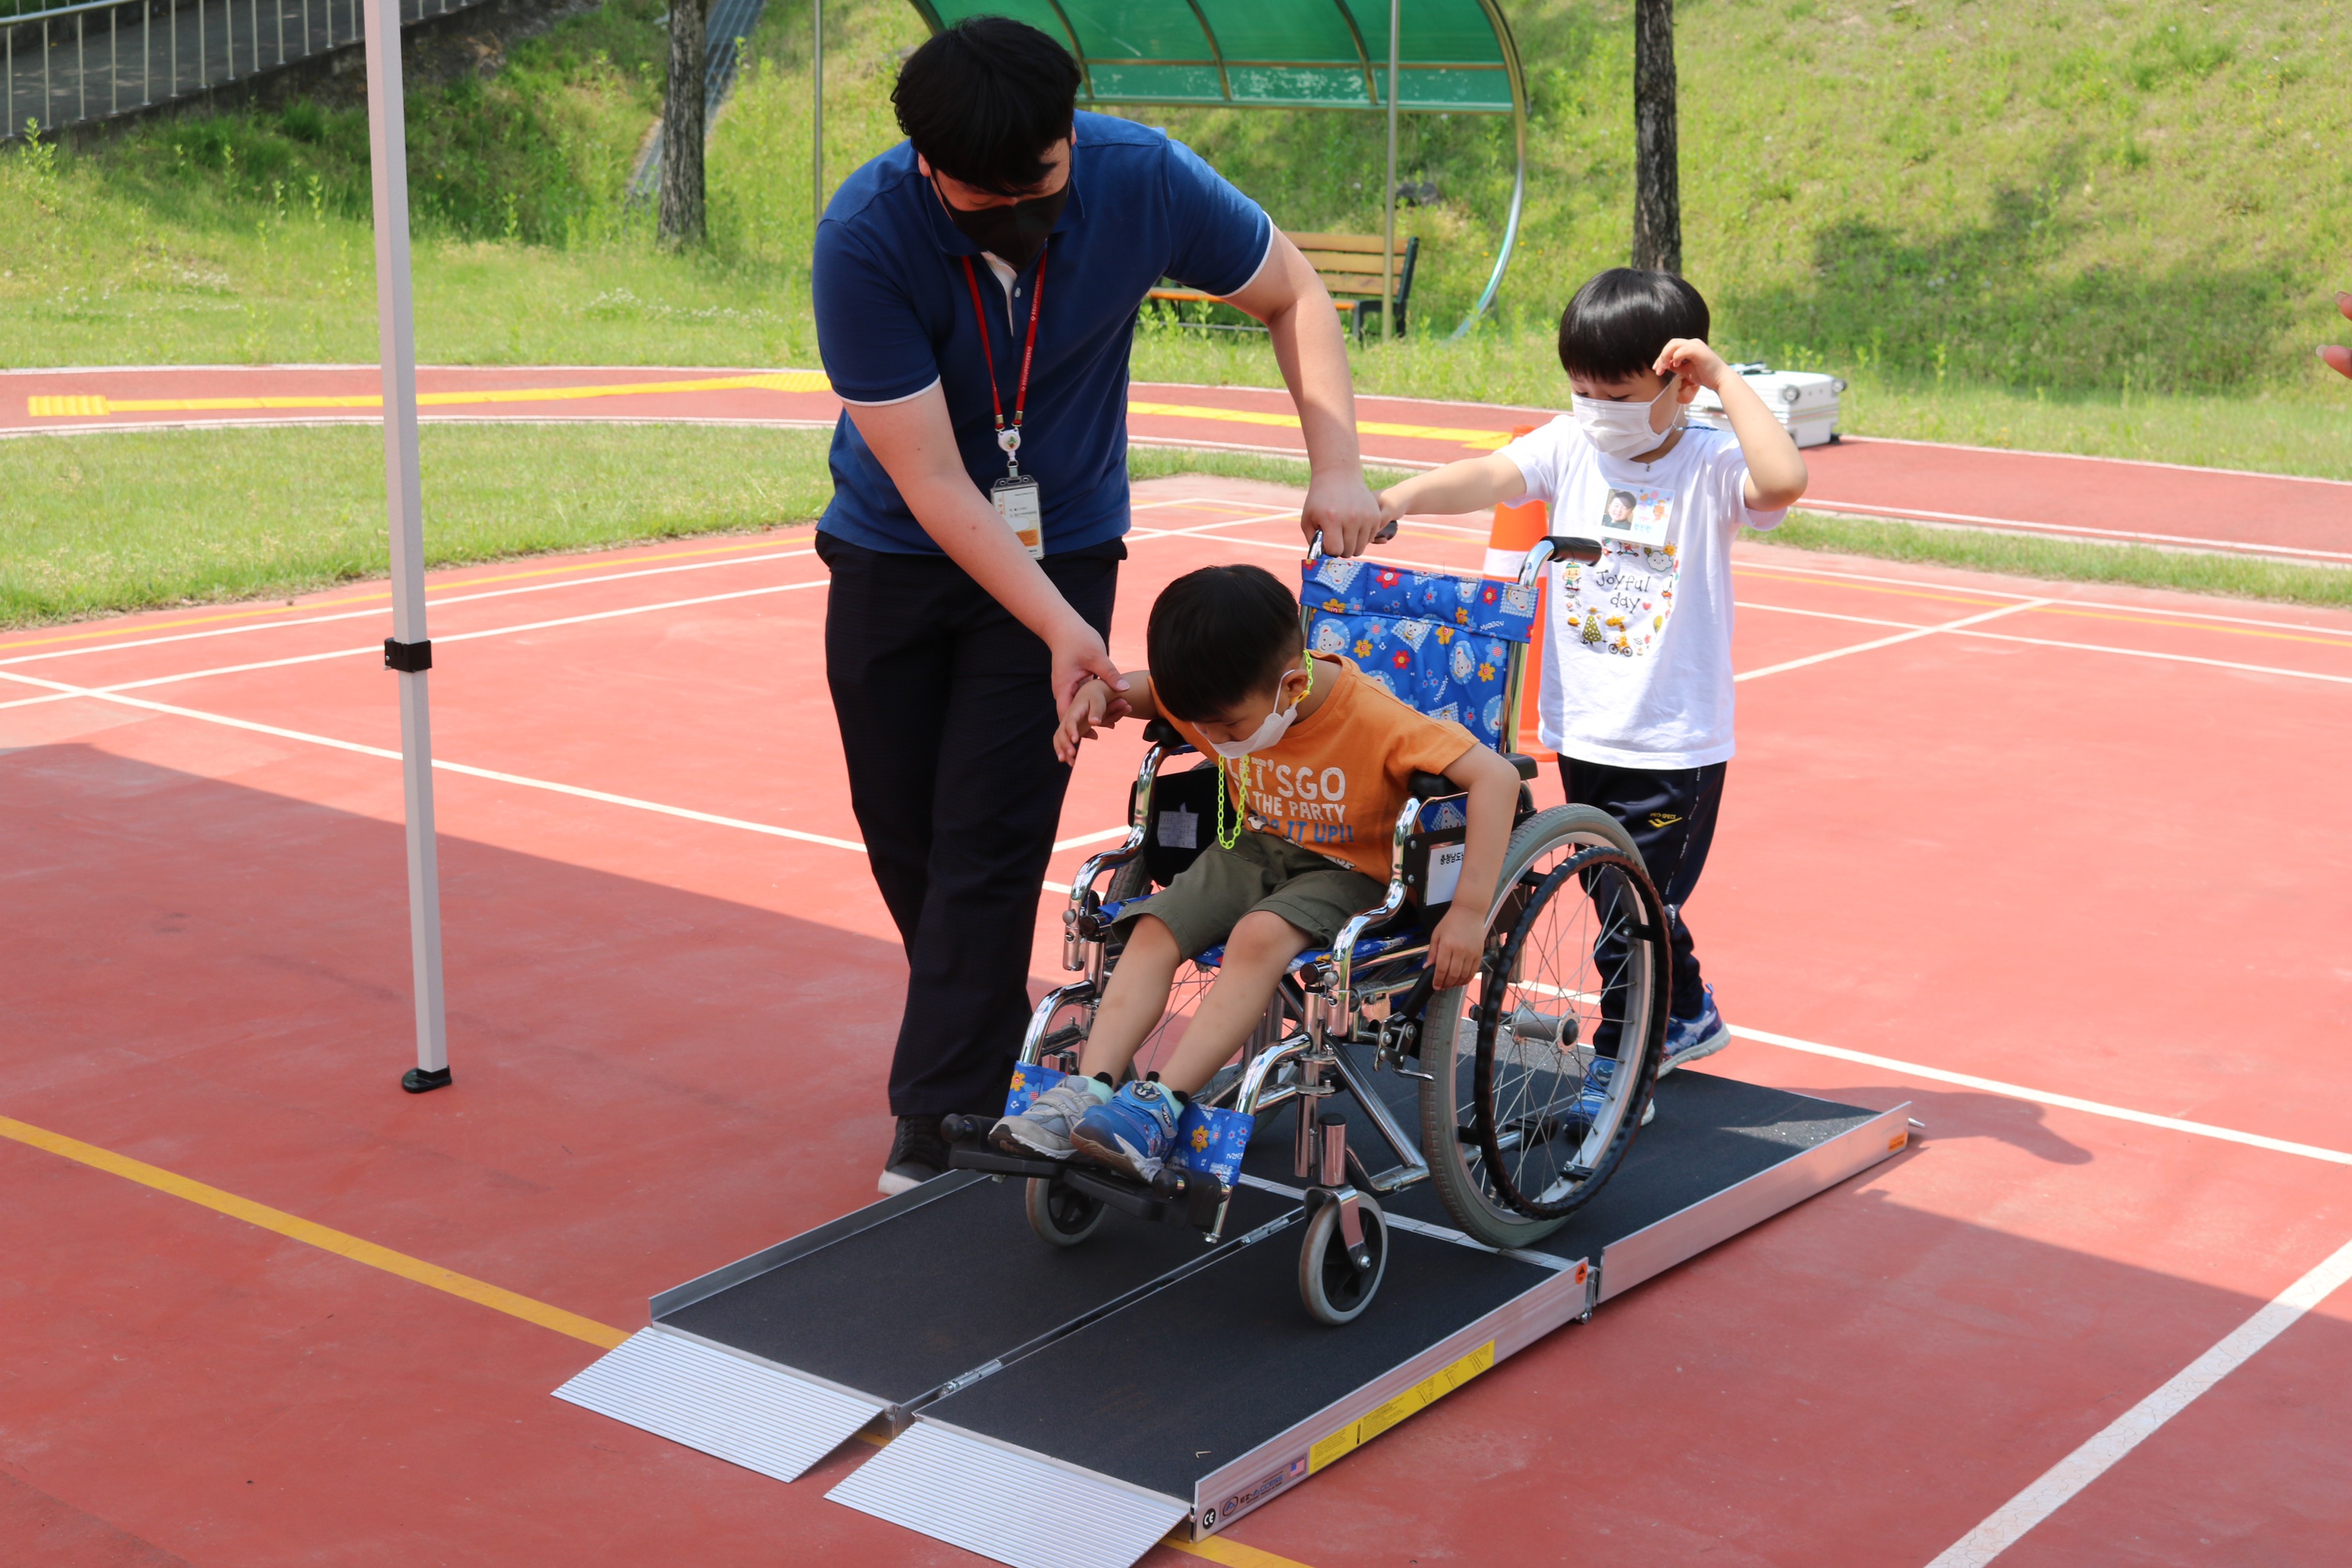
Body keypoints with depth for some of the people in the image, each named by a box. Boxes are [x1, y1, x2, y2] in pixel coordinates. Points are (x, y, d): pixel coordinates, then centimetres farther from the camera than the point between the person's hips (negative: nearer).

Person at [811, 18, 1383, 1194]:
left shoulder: (1141, 179, -21)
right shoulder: (863, 237, -27)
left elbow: (1292, 294, -4)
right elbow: (929, 477, -25)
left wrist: (1336, 466, -16)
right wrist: (1059, 627, -29)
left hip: (1058, 548, 0)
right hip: (894, 556, 1)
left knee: (989, 844, -9)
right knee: (902, 835, 8)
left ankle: (939, 1134, -1)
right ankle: (986, 1035, 34)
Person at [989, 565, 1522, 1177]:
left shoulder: (1374, 721, -28)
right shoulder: (1221, 701, -10)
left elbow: (1498, 776, -34)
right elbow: (1142, 690, 10)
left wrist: (1469, 912, -38)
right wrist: (1098, 693, -16)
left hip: (1343, 871, -6)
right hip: (1249, 850, 6)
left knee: (1258, 936, -34)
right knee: (1153, 930, -18)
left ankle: (1160, 1104, -35)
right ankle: (1087, 1092, -21)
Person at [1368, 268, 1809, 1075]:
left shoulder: (1711, 466, -11)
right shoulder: (1570, 446, 0)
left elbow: (1782, 480, -31)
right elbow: (1488, 477, -14)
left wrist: (1727, 379, -25)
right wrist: (1400, 498, -31)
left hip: (1677, 744, -5)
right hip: (1583, 730, 5)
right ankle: (1688, 1015, 41)